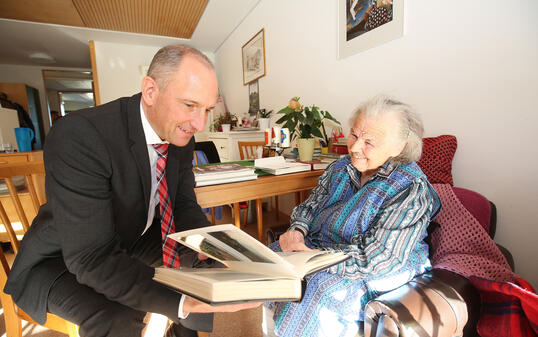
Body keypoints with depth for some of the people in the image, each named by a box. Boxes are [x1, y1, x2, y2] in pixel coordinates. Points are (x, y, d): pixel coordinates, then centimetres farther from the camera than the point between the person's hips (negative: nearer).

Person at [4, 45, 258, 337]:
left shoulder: (180, 135, -12)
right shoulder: (76, 136, -32)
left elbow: (185, 207, -6)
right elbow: (93, 258, -34)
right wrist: (183, 301, -44)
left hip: (135, 241, 6)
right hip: (62, 259, -5)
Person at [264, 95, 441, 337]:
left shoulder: (410, 190, -21)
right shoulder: (341, 167, -1)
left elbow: (377, 259, -25)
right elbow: (311, 204, 6)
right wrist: (297, 230, -15)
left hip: (379, 271, -5)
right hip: (322, 245, 6)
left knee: (316, 292, -30)